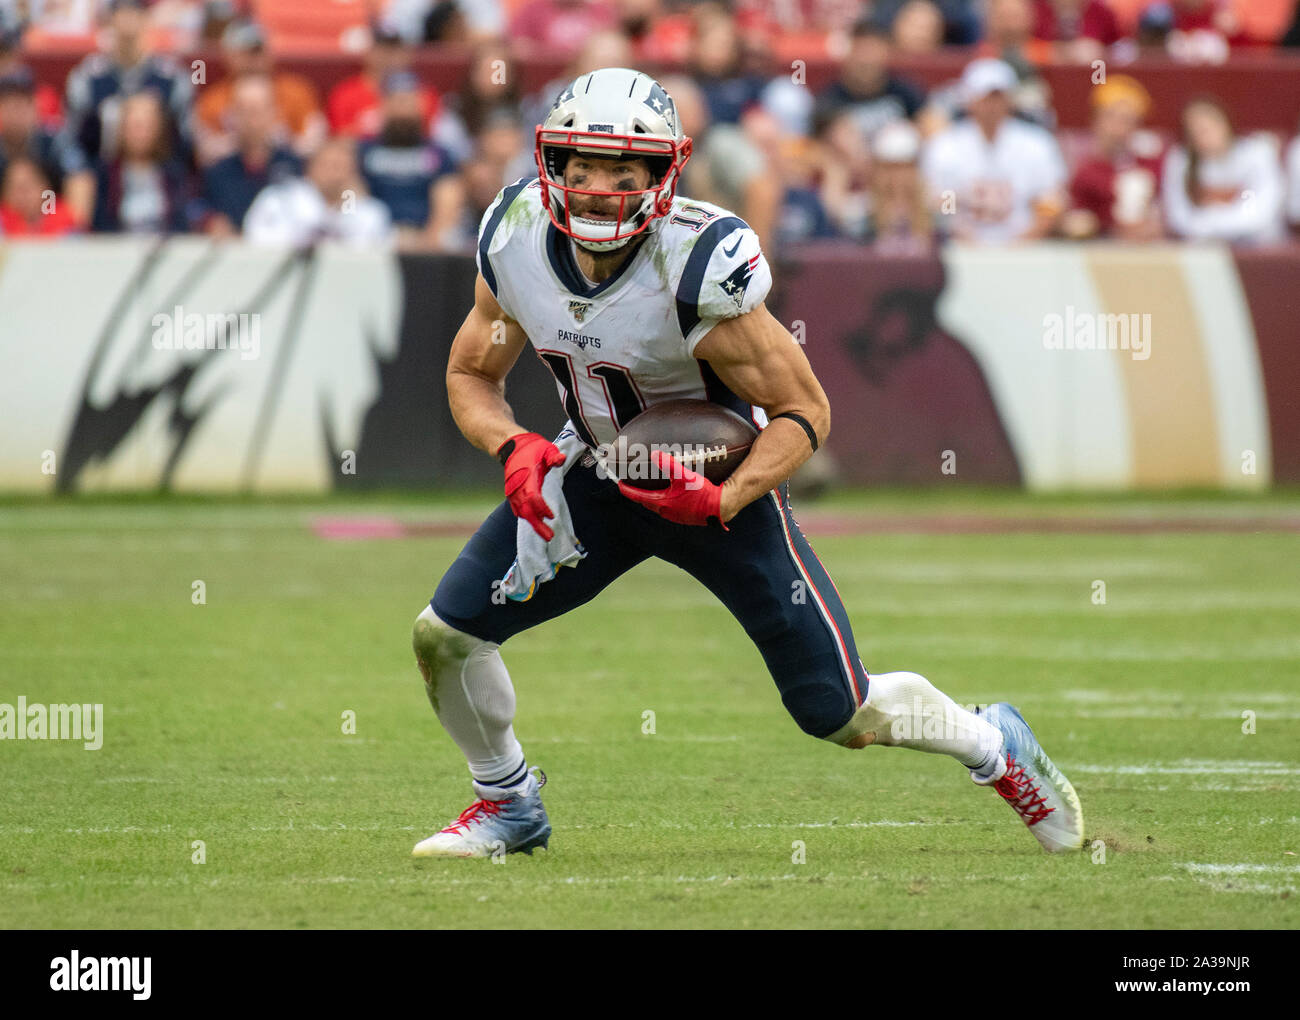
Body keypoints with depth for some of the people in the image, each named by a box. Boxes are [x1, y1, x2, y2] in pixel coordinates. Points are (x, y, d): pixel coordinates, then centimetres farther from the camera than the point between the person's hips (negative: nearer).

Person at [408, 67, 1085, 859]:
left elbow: (805, 412, -21)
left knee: (843, 714, -3)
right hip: (595, 478, 4)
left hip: (723, 485, -4)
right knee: (445, 634, -8)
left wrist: (723, 501, -35)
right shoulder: (517, 244, -16)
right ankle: (508, 803, 20)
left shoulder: (698, 267, -31)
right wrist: (514, 448, -20)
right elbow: (472, 375, 1)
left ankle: (993, 745, 28)